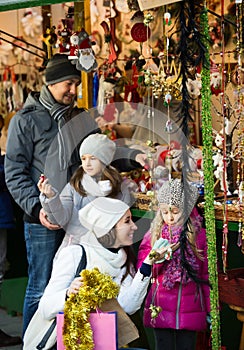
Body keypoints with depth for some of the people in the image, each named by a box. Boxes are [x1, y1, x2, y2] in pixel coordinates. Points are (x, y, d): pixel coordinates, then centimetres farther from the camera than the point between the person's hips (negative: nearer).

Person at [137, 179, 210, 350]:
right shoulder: (154, 235, 4)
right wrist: (155, 257, -16)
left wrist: (210, 310, 5)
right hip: (161, 310, 1)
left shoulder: (199, 235, 1)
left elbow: (207, 275, 5)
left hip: (190, 309, -1)